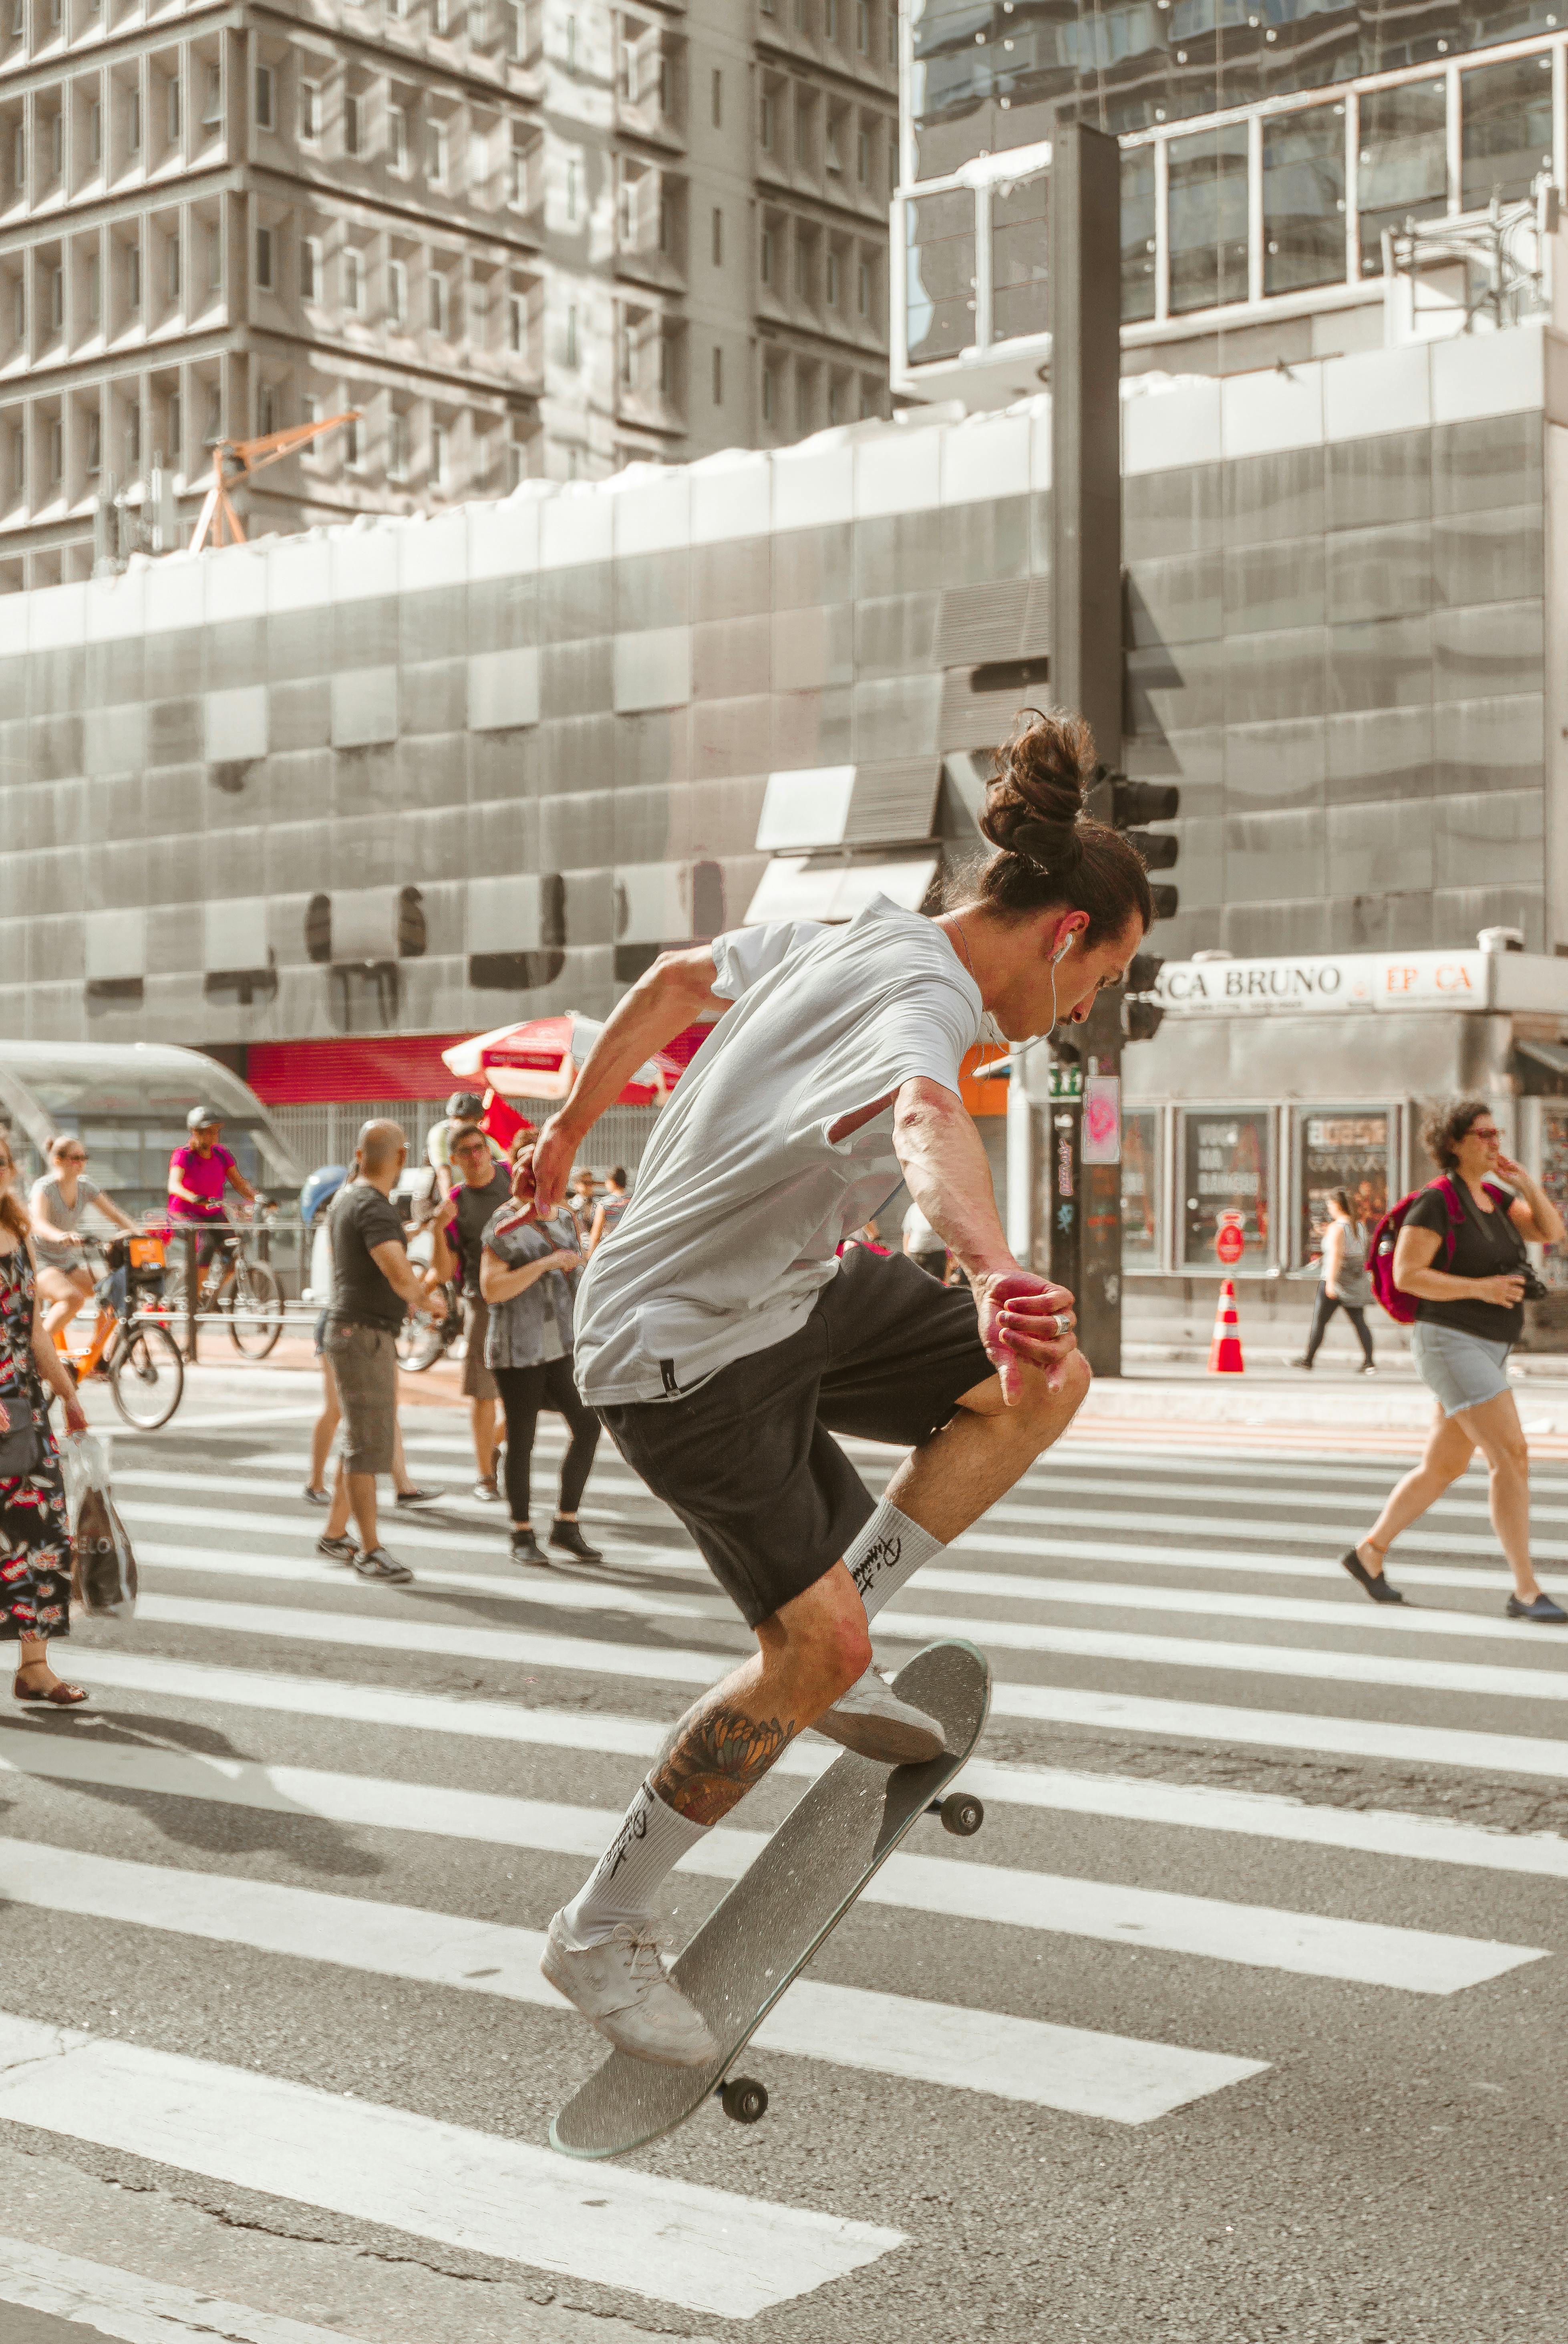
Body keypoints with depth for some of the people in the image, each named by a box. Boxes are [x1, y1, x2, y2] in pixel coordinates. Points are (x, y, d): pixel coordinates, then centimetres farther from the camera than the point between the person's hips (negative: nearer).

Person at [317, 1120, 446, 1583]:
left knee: (361, 1438, 18)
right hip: (364, 1335, -10)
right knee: (368, 1445, -6)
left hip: (355, 1332, 10)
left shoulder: (346, 1198, 12)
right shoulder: (374, 1208, -20)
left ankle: (334, 1535, 26)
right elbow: (401, 1278, -31)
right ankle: (370, 1551, -2)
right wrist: (428, 1302, -11)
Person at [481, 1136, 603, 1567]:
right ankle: (522, 1536, 11)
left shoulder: (563, 1221, 13)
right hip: (518, 1349, -6)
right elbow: (491, 1289, -16)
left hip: (561, 1345, 6)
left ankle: (566, 1526, 8)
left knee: (588, 1427, -2)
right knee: (522, 1441, 0)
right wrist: (545, 1264, -20)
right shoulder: (503, 1226, -7)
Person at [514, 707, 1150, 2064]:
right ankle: (600, 1935, 3)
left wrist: (575, 1124, 32)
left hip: (787, 1292, 10)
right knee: (817, 1644, -13)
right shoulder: (929, 1004, -26)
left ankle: (825, 1661, 9)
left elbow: (678, 979, 19)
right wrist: (998, 1271, -72)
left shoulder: (846, 940, 4)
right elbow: (925, 1121, -51)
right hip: (684, 1352, -10)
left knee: (1044, 1385, 3)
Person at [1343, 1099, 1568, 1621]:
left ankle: (1369, 1553, 28)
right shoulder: (1436, 1201, -13)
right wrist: (1482, 1287, -22)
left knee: (1443, 1467, 15)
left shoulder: (1492, 1196, 13)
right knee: (1512, 1457, -16)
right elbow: (1406, 1276, -17)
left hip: (1484, 1351, 10)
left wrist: (1525, 1181, -5)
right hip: (1451, 1345, -10)